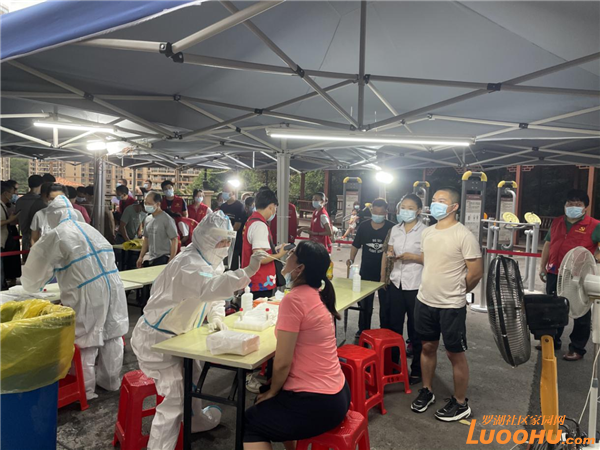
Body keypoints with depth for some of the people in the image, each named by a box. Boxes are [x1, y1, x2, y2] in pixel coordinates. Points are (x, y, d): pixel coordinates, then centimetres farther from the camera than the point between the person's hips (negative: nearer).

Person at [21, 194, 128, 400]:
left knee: (85, 340, 8)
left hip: (88, 293, -6)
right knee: (111, 335, 18)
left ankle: (85, 390, 22)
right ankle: (111, 381, 34)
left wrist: (30, 286, 30)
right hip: (112, 286, 7)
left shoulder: (54, 236, -1)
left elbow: (37, 268, 7)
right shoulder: (90, 229, 18)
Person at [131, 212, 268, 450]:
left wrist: (216, 317, -7)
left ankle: (195, 420, 48)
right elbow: (211, 288, -49)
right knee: (176, 397, -8)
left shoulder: (210, 259, 3)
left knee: (191, 374, 25)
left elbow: (214, 292, 10)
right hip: (156, 338, -10)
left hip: (174, 334, 10)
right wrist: (247, 272, -56)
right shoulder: (190, 264, -29)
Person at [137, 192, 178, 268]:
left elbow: (174, 240, -12)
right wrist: (141, 257, 12)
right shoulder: (147, 219, 11)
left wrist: (171, 261, -17)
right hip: (150, 260, 7)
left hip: (163, 259, -6)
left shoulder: (167, 219, -9)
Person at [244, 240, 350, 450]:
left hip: (317, 403, -8)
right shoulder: (318, 295, 4)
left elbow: (282, 362, -18)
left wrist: (272, 392, 0)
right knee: (264, 405, 30)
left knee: (248, 423, 13)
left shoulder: (294, 300, -21)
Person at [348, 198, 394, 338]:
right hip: (366, 272, 2)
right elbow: (356, 245, 6)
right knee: (365, 304, 13)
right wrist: (351, 259, -8)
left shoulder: (392, 228, -8)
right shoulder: (364, 226, -1)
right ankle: (363, 330, 28)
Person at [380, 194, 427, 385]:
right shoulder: (395, 229, 9)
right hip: (396, 283, 5)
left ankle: (416, 370, 22)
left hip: (416, 286, -5)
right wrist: (390, 256, -6)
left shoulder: (425, 231, -8)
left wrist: (412, 257, -19)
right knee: (393, 326, 12)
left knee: (415, 330, 7)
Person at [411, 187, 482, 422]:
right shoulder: (426, 233, 5)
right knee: (428, 347, 18)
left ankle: (460, 403, 24)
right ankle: (426, 391, 36)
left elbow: (476, 272, -12)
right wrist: (435, 286, 14)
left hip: (451, 306, -6)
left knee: (455, 354, 7)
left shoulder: (464, 236, -16)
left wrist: (455, 292, 0)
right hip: (424, 301, 6)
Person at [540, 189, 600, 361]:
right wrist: (543, 267, 14)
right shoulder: (556, 222, 11)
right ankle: (553, 341, 31)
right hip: (555, 274, 5)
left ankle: (577, 348, 17)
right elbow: (548, 245, 16)